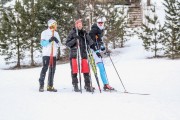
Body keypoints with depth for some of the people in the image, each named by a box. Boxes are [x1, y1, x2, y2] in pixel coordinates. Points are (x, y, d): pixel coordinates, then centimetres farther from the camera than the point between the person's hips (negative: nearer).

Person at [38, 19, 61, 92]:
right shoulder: (45, 33, -1)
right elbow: (42, 43, -8)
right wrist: (49, 40, -21)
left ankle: (50, 86, 8)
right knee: (45, 68, -10)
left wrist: (57, 41, -7)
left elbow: (59, 44, 14)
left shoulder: (56, 33, 15)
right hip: (46, 54, -6)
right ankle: (41, 85, -7)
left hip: (54, 54, 6)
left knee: (52, 70, 4)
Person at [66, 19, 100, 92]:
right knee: (74, 70, -2)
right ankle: (75, 86, 4)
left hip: (83, 54, 2)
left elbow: (90, 42, 8)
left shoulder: (84, 33, 11)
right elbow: (67, 44, -1)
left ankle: (87, 85, 0)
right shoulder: (72, 33, 2)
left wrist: (96, 50, 0)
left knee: (86, 70, -4)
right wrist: (75, 39, -15)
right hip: (74, 54, -2)